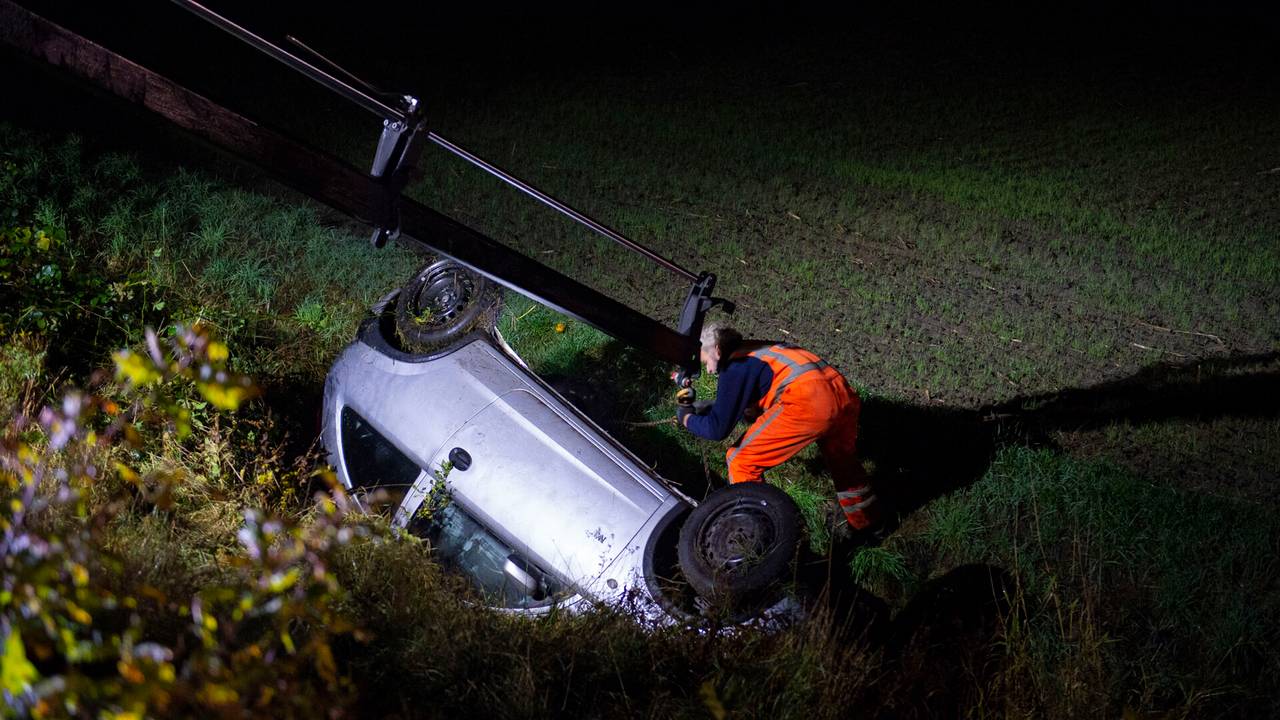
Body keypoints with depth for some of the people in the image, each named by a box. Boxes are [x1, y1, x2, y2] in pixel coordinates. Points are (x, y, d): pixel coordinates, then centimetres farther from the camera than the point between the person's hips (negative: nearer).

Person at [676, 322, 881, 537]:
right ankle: (869, 526, 54)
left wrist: (687, 418, 24)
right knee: (842, 460, 36)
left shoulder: (734, 366, 7)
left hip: (808, 402, -9)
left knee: (741, 461, 6)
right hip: (845, 394, 9)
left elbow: (718, 429, 5)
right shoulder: (759, 350, 30)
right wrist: (708, 409, 37)